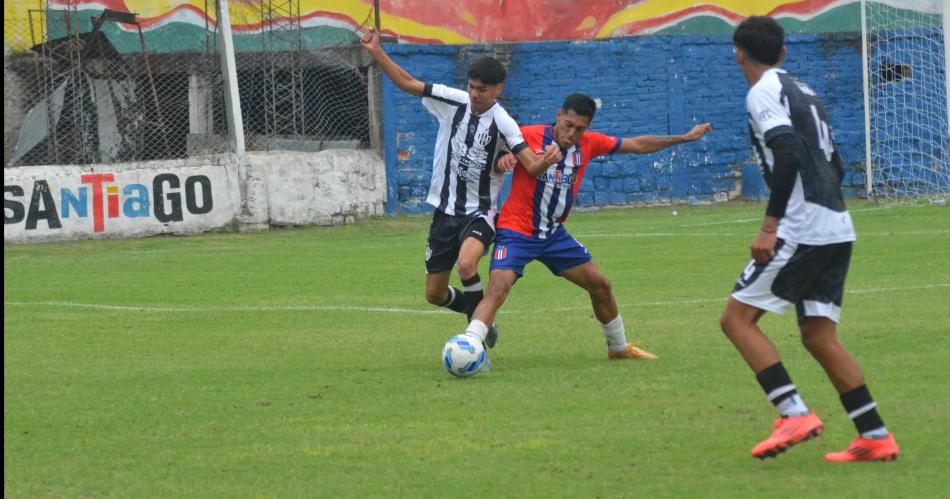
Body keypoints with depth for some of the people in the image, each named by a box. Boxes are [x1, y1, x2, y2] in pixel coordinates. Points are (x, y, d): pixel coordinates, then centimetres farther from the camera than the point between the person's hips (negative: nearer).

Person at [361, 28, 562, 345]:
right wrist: (376, 52, -6)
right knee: (435, 294, 7)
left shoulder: (502, 124, -14)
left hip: (479, 212, -5)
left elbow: (531, 163, -25)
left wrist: (545, 161, -47)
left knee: (466, 264, -36)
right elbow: (406, 83, 2)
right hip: (446, 209, 5)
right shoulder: (453, 102, -2)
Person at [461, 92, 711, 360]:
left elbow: (637, 145, 10)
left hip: (554, 234, 6)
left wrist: (685, 138, 15)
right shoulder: (528, 136, -17)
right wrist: (505, 157, -34)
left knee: (600, 285, 13)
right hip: (517, 232, -6)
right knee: (498, 288, -27)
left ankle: (619, 347, 34)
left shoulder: (588, 144, -1)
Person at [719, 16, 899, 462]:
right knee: (818, 337, 11)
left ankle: (795, 415, -16)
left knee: (737, 318, -5)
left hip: (802, 231, -9)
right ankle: (875, 438, 6)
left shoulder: (764, 93, -7)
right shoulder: (804, 92, 20)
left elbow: (788, 156, -21)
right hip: (837, 229, 9)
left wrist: (770, 225, -22)